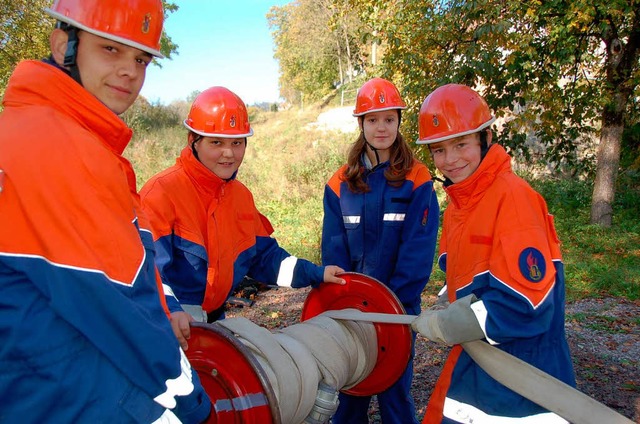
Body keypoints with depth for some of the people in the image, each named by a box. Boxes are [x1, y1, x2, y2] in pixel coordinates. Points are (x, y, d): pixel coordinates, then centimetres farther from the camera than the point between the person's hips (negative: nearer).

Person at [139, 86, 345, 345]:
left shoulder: (241, 196, 7)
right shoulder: (163, 191, -16)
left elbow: (263, 255, 11)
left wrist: (317, 275, 4)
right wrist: (169, 311, -38)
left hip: (213, 318, 7)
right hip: (169, 325, -7)